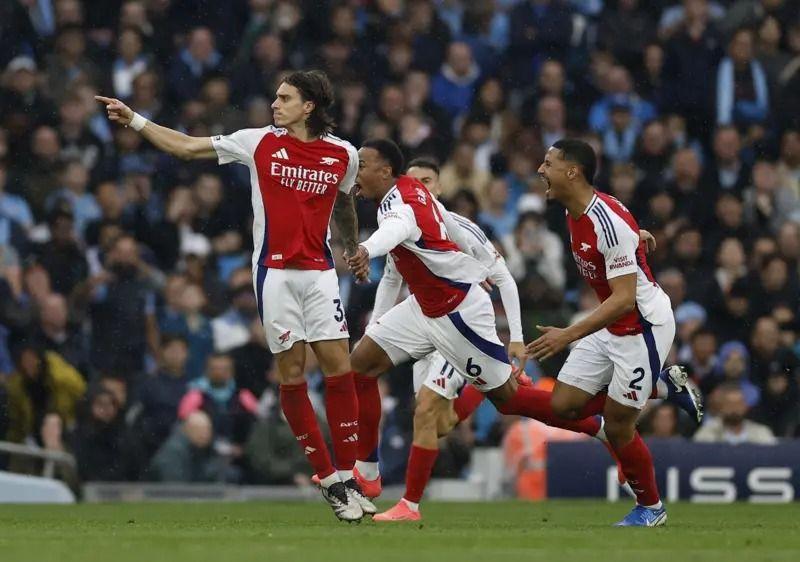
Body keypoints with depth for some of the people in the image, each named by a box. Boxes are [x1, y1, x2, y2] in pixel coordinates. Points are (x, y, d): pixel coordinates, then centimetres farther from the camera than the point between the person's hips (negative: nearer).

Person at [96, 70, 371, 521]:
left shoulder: (343, 154, 4)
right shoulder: (260, 142, 1)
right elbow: (187, 147, 5)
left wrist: (354, 248, 32)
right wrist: (134, 121, 0)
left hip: (319, 271, 1)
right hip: (274, 271, -1)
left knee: (340, 369, -7)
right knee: (292, 373, -4)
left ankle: (348, 480, 0)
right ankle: (330, 483, 3)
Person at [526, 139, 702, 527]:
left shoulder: (609, 223, -28)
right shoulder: (573, 213, 0)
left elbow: (624, 299, -31)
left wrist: (569, 335, -34)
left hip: (643, 325, -9)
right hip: (610, 324, 9)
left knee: (617, 426, -3)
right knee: (564, 405, 4)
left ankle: (650, 508, 20)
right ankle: (664, 385, 19)